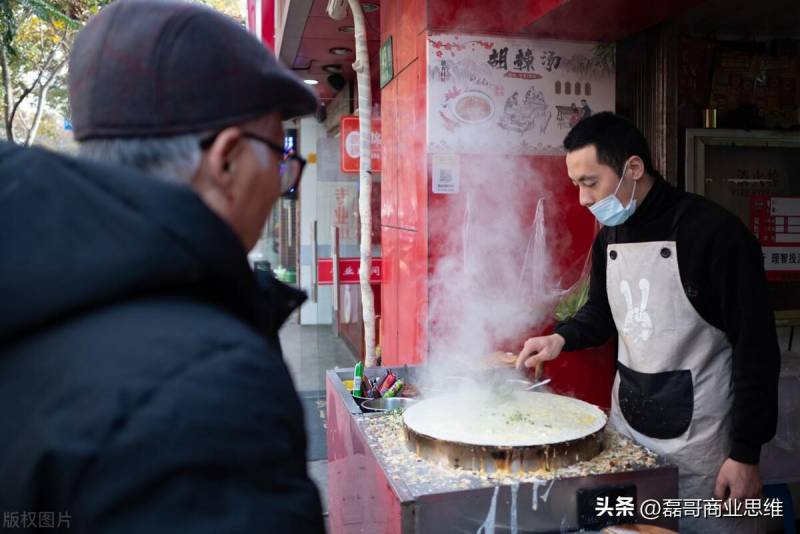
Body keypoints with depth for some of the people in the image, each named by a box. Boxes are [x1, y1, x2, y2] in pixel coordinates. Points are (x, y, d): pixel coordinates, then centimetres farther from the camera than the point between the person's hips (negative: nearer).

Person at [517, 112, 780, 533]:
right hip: (625, 422, 6)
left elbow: (756, 348, -15)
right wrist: (562, 337, -3)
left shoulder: (714, 232, -17)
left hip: (697, 436, -6)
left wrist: (745, 453, -14)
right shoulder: (609, 235, 4)